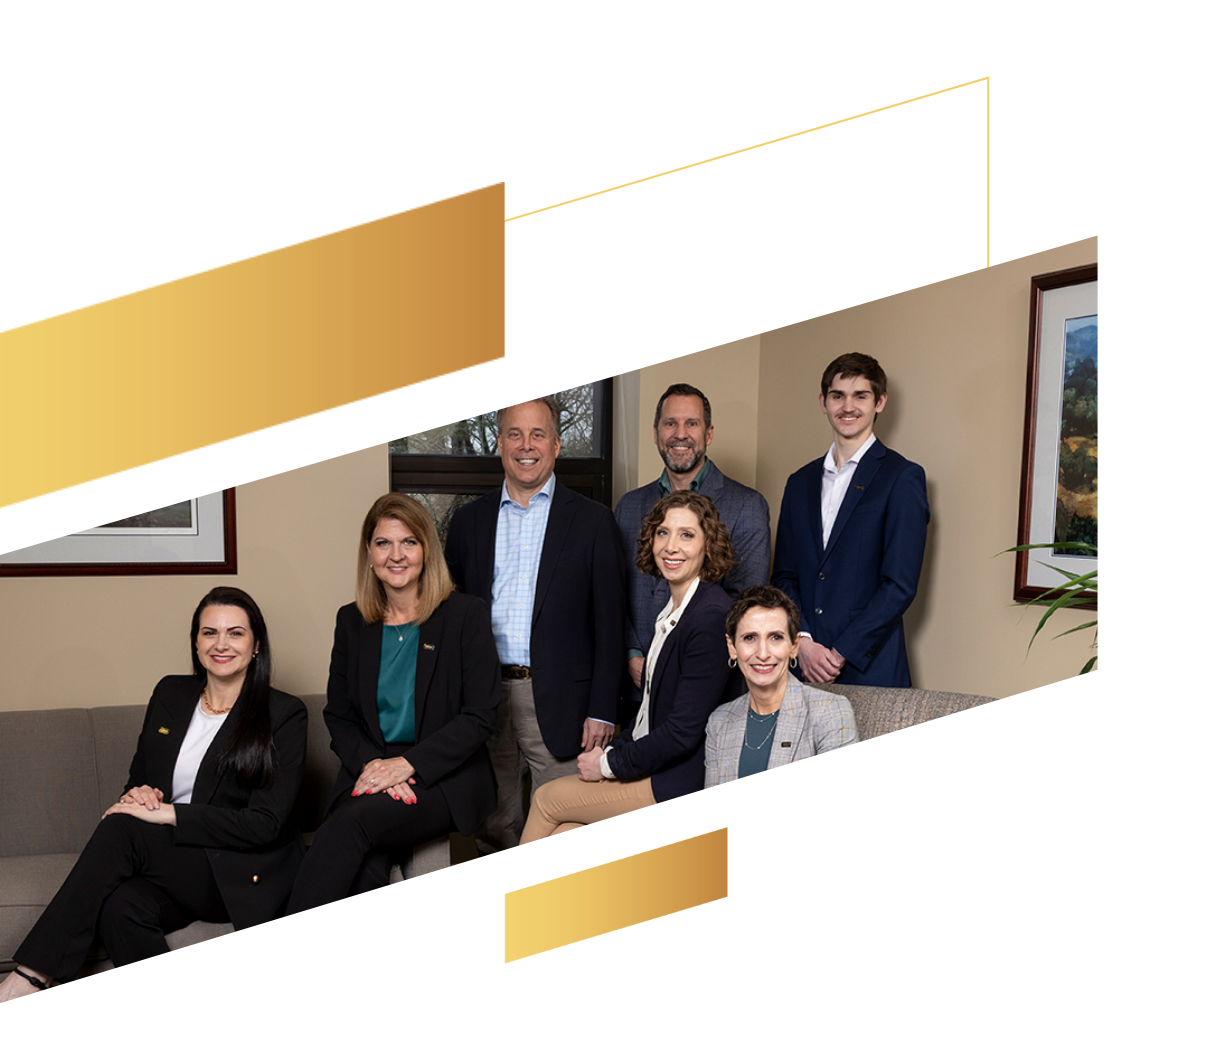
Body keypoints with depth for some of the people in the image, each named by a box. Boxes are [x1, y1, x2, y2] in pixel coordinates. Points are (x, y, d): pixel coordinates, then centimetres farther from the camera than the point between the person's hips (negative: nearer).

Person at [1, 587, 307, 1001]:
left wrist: (167, 814, -17)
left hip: (243, 875, -5)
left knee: (121, 829, -26)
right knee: (118, 904, -31)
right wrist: (139, 794, -6)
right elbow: (139, 777, 21)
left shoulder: (284, 714, -4)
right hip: (176, 865, 5)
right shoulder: (170, 695, 12)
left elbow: (265, 823, -11)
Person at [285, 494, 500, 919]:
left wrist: (407, 764, -15)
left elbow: (479, 716, -4)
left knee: (351, 824, -32)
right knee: (366, 868, -33)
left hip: (446, 777, -3)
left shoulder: (465, 616, 1)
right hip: (369, 771, 3)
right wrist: (371, 764, -8)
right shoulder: (351, 621, 13)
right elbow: (338, 715, 14)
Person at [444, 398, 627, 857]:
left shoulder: (592, 521, 3)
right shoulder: (469, 520, 12)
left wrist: (602, 711, -7)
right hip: (484, 697, 3)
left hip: (558, 702, -3)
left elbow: (609, 624, 0)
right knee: (492, 829, 11)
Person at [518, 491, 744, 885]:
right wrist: (613, 750, 3)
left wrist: (610, 763, -10)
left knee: (547, 798, -2)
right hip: (656, 769, 8)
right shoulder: (674, 609, 12)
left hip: (685, 787, -8)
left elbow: (683, 732, -20)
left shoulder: (711, 618, -19)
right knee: (564, 839, -6)